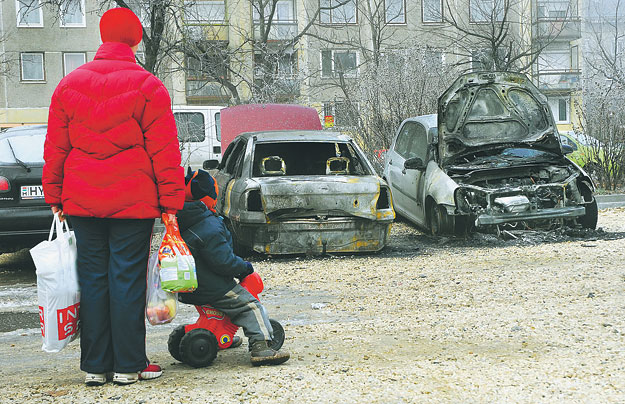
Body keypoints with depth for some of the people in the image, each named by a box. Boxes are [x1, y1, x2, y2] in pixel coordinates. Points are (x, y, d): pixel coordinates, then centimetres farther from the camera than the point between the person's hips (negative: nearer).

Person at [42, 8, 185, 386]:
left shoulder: (69, 84, 8)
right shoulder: (147, 86, -5)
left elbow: (55, 148, 11)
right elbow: (164, 152, -6)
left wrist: (55, 197, 16)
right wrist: (171, 201, -2)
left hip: (82, 201, 4)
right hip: (133, 202, -4)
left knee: (92, 279, 9)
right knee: (127, 280, 1)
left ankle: (96, 365, 14)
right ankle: (128, 365, 7)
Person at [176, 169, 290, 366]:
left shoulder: (178, 223, 7)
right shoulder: (210, 227, -22)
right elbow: (223, 262, -24)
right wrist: (244, 267, -6)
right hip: (210, 289, -9)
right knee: (251, 307, -5)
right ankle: (260, 346, -19)